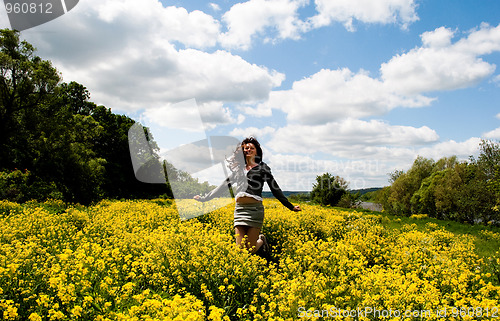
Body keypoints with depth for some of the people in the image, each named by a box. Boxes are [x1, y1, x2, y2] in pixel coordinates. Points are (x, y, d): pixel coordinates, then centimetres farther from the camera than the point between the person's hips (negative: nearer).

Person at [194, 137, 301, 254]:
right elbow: (223, 186, 23)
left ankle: (261, 240, 26)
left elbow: (275, 189, 10)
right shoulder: (238, 168, 19)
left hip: (255, 208, -3)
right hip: (239, 208, 4)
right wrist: (204, 198, 20)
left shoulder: (262, 167, 10)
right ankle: (256, 238, 26)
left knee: (251, 249, -7)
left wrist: (291, 207, 7)